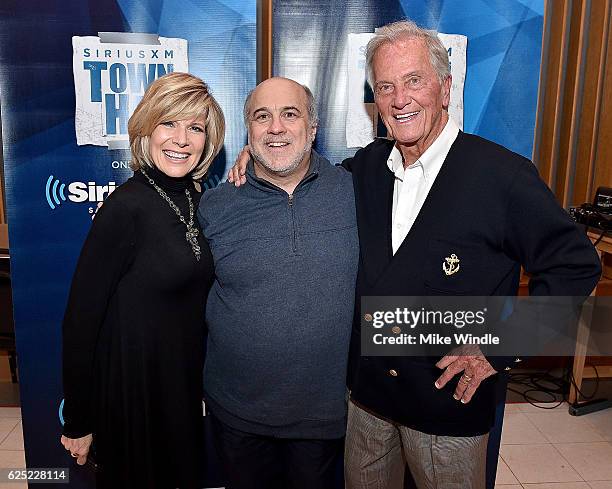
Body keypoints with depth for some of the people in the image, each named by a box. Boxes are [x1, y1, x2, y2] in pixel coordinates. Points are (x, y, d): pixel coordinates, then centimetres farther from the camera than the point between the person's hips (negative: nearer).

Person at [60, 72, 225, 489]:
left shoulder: (194, 200, -1)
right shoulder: (127, 207, -21)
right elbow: (81, 317, -18)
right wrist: (78, 423, -11)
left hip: (185, 385, 6)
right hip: (134, 393, -6)